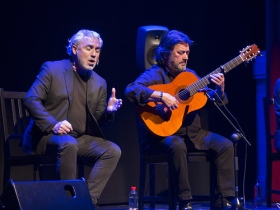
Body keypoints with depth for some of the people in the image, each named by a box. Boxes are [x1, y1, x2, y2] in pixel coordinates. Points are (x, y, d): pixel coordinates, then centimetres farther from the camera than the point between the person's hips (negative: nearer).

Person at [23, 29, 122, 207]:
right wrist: (53, 125, -25)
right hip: (48, 134, -5)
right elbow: (30, 99, -11)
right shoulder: (52, 68, -2)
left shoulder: (100, 82, 12)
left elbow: (98, 120, 13)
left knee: (113, 151, -18)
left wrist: (109, 111, -12)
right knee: (68, 144, -37)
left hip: (81, 137, 6)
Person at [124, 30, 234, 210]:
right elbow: (131, 90, -26)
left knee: (225, 145, -13)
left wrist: (220, 90, -9)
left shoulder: (190, 74, 14)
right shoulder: (155, 74, -7)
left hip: (192, 132, 6)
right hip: (162, 133, -6)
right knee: (177, 146, -38)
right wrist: (161, 96, -33)